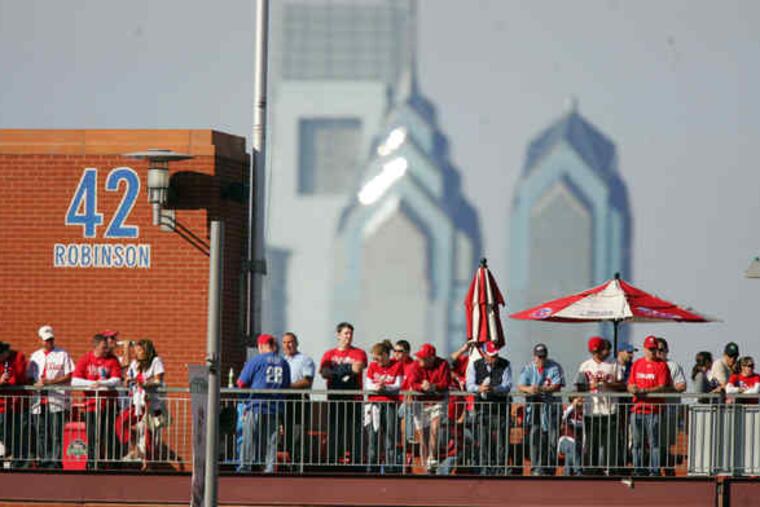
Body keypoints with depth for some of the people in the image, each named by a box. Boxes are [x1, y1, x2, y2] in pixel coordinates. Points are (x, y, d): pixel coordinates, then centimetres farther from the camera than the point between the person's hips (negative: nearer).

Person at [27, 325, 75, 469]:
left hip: (56, 401, -4)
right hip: (39, 401, 4)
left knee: (56, 434, -9)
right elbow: (29, 377, 16)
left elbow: (68, 377, 0)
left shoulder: (63, 355, 5)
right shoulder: (35, 356, 18)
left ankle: (55, 462, -9)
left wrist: (50, 381, -11)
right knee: (41, 434, 4)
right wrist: (37, 384, -6)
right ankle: (44, 462, 10)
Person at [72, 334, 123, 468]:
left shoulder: (112, 360, 4)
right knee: (92, 437, 2)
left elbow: (117, 380, -7)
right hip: (91, 404, 0)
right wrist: (91, 383, -14)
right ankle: (92, 465, 9)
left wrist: (101, 383, -21)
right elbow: (75, 381, -3)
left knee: (107, 436, -3)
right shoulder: (85, 360, 3)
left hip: (108, 405, 0)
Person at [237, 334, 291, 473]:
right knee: (271, 441, 6)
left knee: (249, 441, 0)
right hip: (276, 409, 4)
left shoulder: (256, 361, -3)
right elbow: (287, 387, 13)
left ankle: (245, 467, -3)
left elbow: (241, 383, -2)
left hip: (256, 406, -4)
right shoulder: (284, 363, 10)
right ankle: (270, 468, 0)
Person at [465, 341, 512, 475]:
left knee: (501, 439, -5)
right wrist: (479, 389, -28)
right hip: (482, 405, 1)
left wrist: (493, 389, -29)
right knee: (483, 439, 0)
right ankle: (485, 468, 5)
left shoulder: (505, 365, 0)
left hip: (500, 406, -1)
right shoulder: (475, 365, 3)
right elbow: (469, 385, -5)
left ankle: (500, 468, -1)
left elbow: (507, 386, -10)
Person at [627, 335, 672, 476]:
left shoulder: (662, 365, 1)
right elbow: (630, 384, 16)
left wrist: (645, 391, -21)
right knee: (637, 442, 7)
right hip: (637, 409, 5)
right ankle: (639, 471, 13)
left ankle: (654, 471, -8)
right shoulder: (637, 364, 15)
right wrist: (633, 389, -9)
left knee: (654, 442, -7)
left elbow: (663, 387, -9)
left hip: (654, 410, -5)